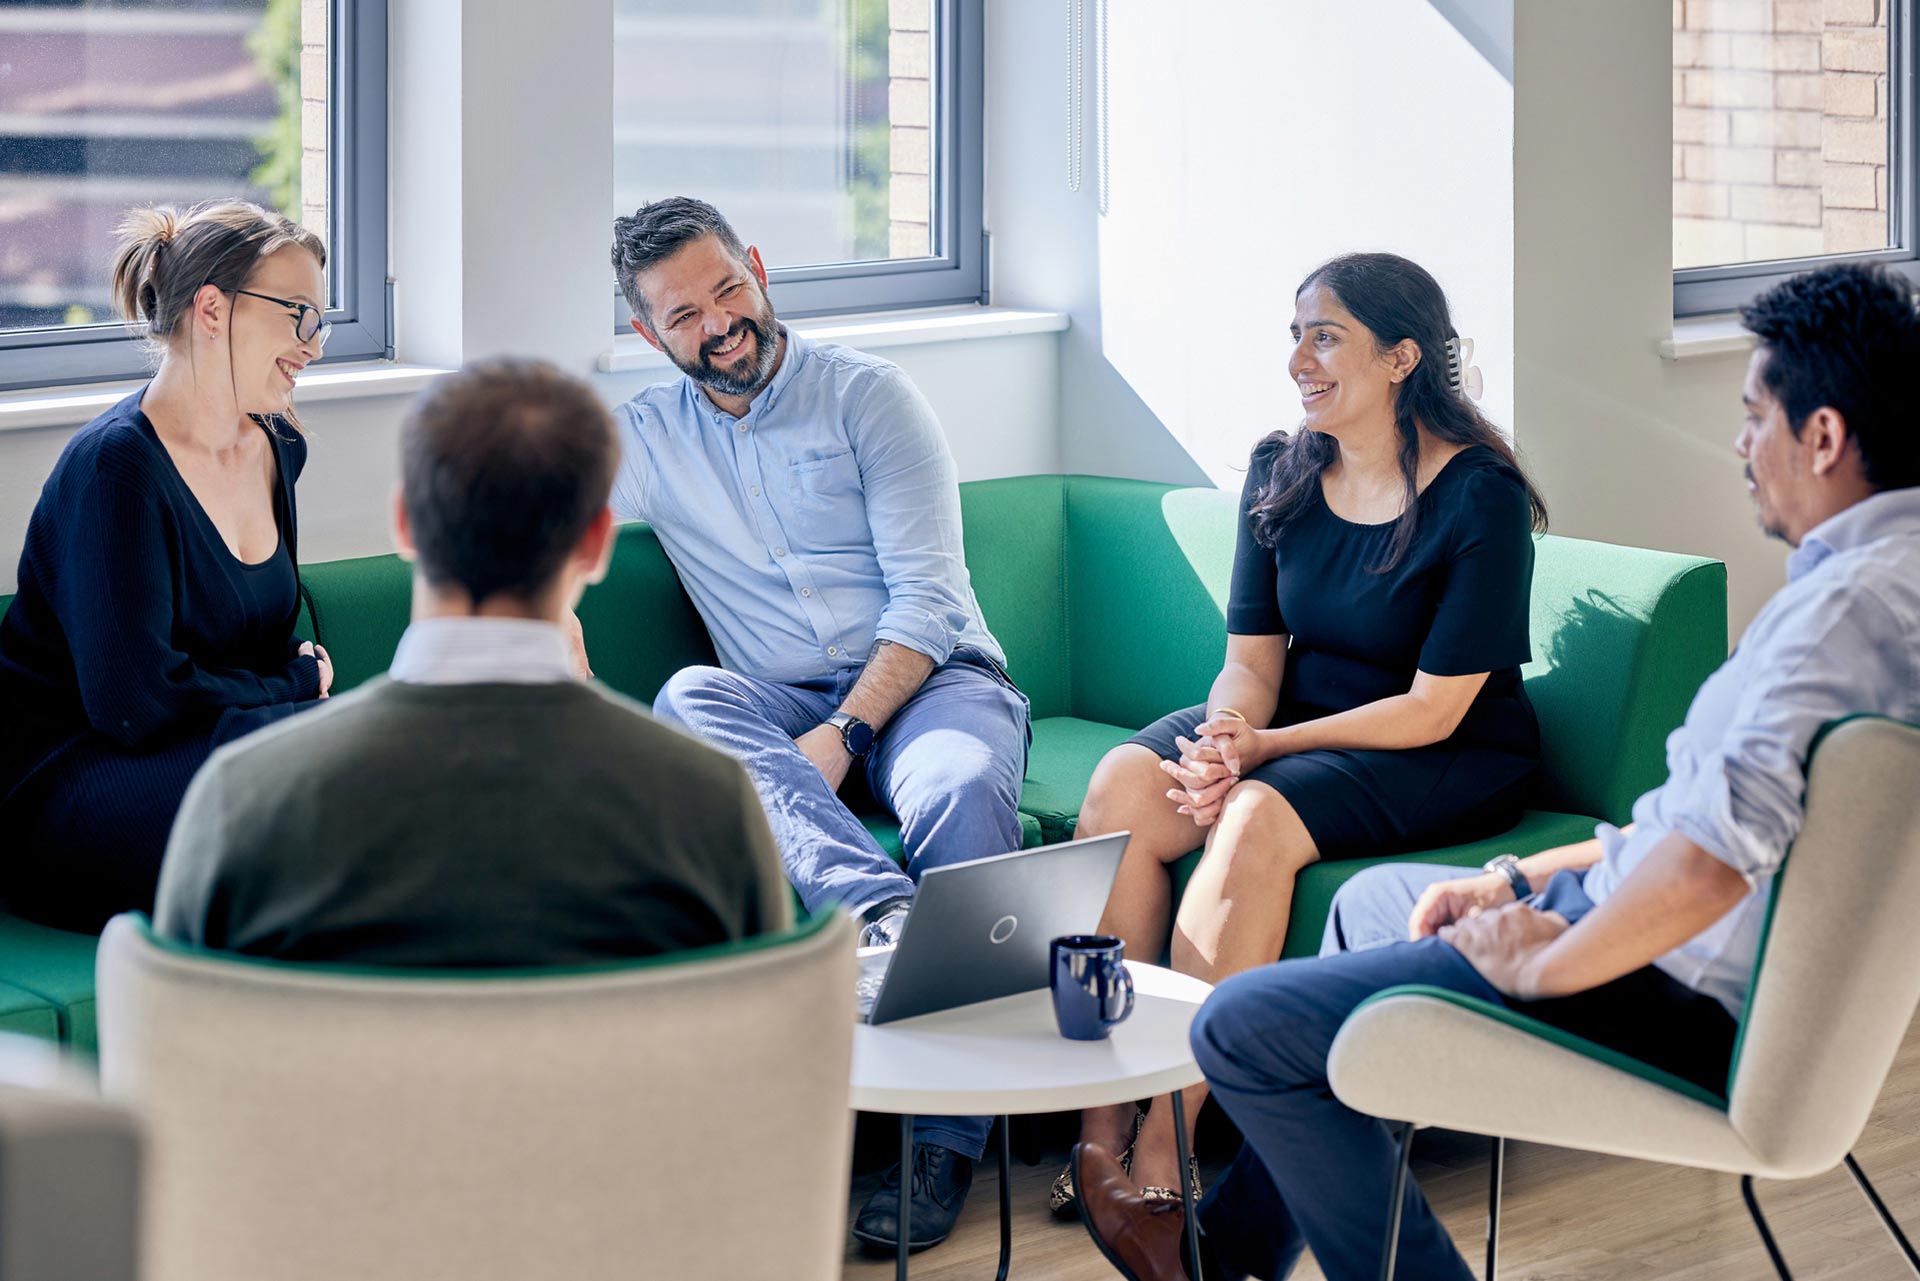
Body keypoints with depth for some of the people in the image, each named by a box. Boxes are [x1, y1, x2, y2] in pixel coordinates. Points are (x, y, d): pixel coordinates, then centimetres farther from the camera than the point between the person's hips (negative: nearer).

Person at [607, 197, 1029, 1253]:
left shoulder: (866, 395, 2)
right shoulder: (647, 439, 13)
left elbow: (926, 596, -6)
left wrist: (841, 735, -19)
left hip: (929, 679, -3)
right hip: (782, 706, 3)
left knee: (964, 791, -36)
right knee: (688, 700, -30)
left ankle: (945, 1143, -37)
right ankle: (884, 912, -53)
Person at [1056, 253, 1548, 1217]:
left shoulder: (1480, 498, -15)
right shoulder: (1281, 471, 4)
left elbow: (1431, 711, -17)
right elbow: (1252, 657, 4)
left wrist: (1258, 750, -22)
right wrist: (1222, 736, -20)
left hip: (1451, 766, -6)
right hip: (1297, 728, 6)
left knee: (1258, 817, -34)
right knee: (1121, 784, -23)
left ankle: (1163, 1149, -30)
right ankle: (1100, 1126, -24)